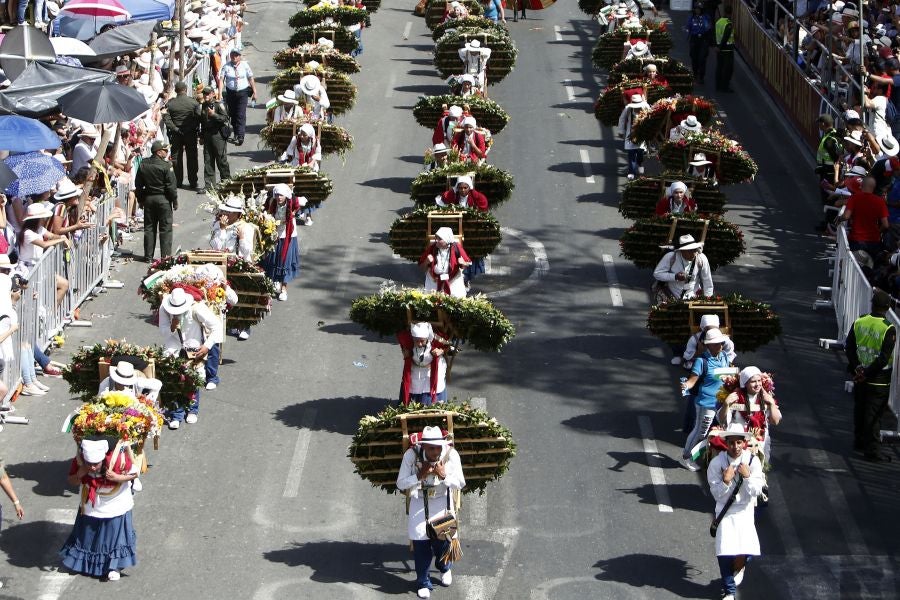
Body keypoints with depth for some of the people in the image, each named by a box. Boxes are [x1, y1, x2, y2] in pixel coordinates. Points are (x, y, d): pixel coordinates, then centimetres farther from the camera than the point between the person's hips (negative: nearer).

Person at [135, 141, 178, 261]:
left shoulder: (143, 165, 2)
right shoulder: (166, 166, -15)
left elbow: (138, 184, 8)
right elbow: (171, 186, -13)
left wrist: (140, 200, 17)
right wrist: (175, 201, -3)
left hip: (148, 198, 5)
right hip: (163, 199, -5)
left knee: (149, 228, 11)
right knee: (165, 229, 2)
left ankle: (148, 256, 12)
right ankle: (166, 255, 1)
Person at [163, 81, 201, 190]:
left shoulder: (170, 103, -6)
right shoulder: (194, 102, -8)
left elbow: (166, 118, -12)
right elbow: (198, 118, -11)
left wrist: (174, 129, -10)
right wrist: (196, 129, 1)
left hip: (176, 135, 0)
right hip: (191, 133, 0)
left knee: (176, 157, 10)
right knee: (192, 157, 7)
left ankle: (178, 181, 11)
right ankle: (193, 182, 8)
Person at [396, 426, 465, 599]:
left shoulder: (451, 454, -18)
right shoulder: (411, 454, -19)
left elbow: (460, 484, -10)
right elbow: (400, 484, -13)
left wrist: (444, 476, -28)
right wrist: (419, 476, -28)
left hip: (442, 502, 0)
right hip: (419, 502, 0)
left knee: (441, 539, -6)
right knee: (420, 541, -9)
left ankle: (445, 568, 29)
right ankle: (423, 583, 9)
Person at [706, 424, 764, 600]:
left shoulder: (752, 461, -8)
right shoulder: (716, 463, -11)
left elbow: (757, 491, -8)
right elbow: (716, 494, -9)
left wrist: (748, 476, -23)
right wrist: (726, 481, -26)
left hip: (745, 509, 1)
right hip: (725, 510, -1)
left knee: (746, 549, -12)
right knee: (724, 551, -10)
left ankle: (738, 568, 28)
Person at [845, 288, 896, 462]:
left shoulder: (858, 323, -5)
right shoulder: (888, 329, -19)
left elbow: (849, 347, -2)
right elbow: (884, 358, -21)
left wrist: (857, 367, -4)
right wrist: (866, 373, -14)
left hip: (860, 377, 5)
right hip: (878, 379, -5)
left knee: (860, 409, 20)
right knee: (874, 415, 2)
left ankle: (859, 441, 36)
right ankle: (872, 451, 7)